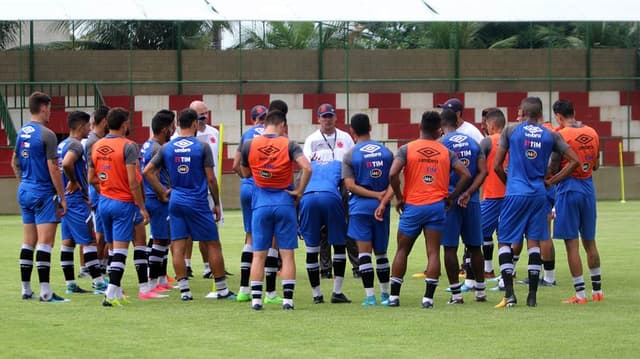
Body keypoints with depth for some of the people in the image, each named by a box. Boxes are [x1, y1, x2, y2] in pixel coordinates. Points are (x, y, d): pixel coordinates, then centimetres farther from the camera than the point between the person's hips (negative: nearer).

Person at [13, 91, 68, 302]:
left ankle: (26, 289, 14)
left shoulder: (22, 133, 10)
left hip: (25, 191, 8)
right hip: (43, 193, -8)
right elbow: (53, 168, -15)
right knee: (45, 242, -8)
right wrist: (62, 197, -10)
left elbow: (14, 162, 19)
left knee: (28, 243, 12)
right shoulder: (46, 135, -14)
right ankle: (45, 292, -11)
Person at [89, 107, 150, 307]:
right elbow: (132, 181, -18)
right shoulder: (128, 146, -13)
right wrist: (142, 207, -13)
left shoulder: (96, 146, 7)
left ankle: (116, 291, 19)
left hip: (104, 201, 6)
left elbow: (91, 178, 12)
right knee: (120, 249, -6)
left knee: (112, 248, 15)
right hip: (123, 202, -6)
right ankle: (111, 294, -13)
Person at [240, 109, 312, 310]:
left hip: (261, 204, 1)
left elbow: (245, 173, 12)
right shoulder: (289, 145, -5)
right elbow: (307, 168, -17)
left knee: (258, 254, 7)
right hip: (284, 202, -1)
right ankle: (288, 299, 0)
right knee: (287, 254, 4)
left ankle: (256, 299, 4)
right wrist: (299, 191, -7)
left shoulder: (249, 145, 1)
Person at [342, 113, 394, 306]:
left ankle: (369, 296, -10)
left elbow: (350, 185, -11)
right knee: (381, 252, 16)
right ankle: (385, 294, 23)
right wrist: (383, 197, -5)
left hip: (360, 206, -3)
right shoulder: (386, 152, 6)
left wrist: (376, 195, -12)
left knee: (364, 251, -3)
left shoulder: (350, 155, -4)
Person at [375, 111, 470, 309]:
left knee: (402, 251, 12)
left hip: (412, 207, -1)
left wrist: (399, 198, 0)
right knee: (433, 252, 1)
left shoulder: (406, 149, -1)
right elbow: (465, 175, 0)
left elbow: (392, 174, -13)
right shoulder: (446, 152, 5)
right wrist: (451, 197, 7)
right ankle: (428, 297, -7)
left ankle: (394, 296, 12)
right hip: (437, 206, 1)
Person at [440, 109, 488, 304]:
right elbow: (483, 171, 1)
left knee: (450, 247, 1)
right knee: (474, 246, 14)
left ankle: (456, 293, -2)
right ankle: (480, 291, 18)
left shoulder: (441, 144, -7)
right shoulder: (473, 142, 9)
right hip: (471, 201, 5)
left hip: (449, 200, -5)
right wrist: (468, 193, -4)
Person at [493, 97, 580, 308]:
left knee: (505, 241, 4)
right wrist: (551, 182, 10)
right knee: (534, 243, 9)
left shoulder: (511, 131, -1)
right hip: (539, 195, 3)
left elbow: (497, 166, 1)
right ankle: (532, 295, 7)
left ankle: (509, 294, -8)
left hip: (515, 195, -3)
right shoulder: (550, 136, 6)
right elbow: (574, 161, 4)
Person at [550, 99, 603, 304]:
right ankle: (597, 290, 20)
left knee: (572, 244, -2)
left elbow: (553, 168, -13)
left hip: (568, 189, -6)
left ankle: (580, 294, -3)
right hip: (588, 189, 6)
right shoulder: (592, 133, 6)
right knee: (590, 242, 16)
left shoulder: (561, 136, -13)